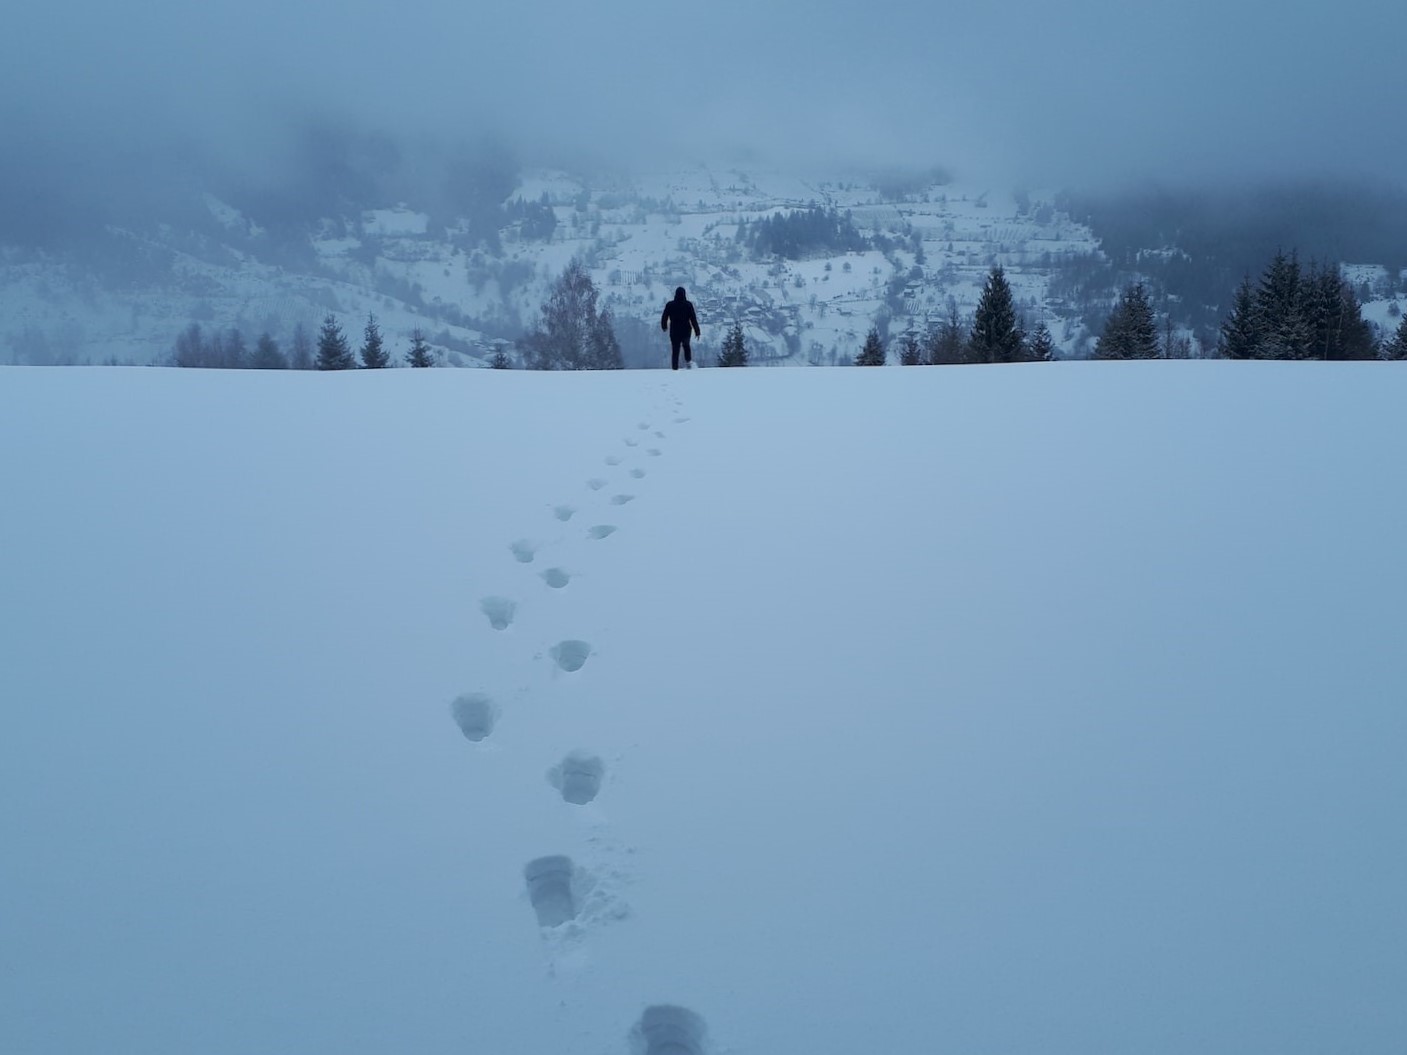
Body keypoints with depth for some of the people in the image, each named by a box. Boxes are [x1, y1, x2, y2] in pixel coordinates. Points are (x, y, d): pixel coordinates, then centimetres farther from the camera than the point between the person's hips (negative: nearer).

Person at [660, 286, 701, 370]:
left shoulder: (670, 305, -6)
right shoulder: (688, 305, -9)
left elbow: (664, 317, 3)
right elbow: (693, 319, -9)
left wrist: (664, 326, 23)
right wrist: (697, 331, -3)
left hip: (674, 332, 0)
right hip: (686, 331, 0)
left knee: (675, 349, 8)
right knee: (686, 346, 26)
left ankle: (675, 368, 5)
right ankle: (688, 361, 9)